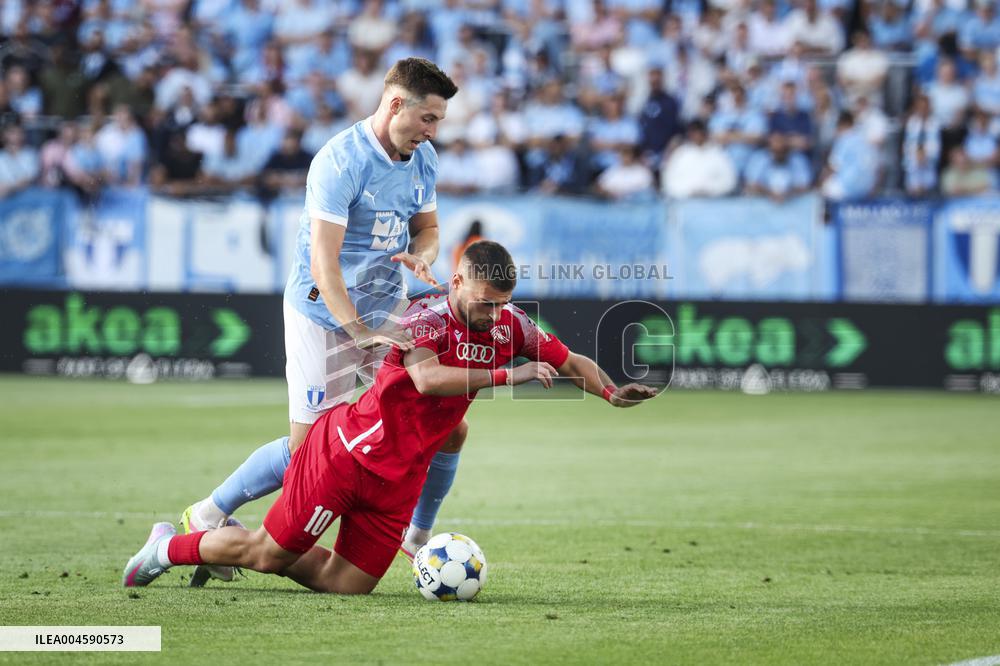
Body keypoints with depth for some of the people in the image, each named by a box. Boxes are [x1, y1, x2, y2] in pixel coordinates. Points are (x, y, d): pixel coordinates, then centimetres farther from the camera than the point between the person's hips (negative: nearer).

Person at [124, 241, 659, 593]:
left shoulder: (508, 323, 1)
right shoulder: (427, 316, -20)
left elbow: (569, 361, 8)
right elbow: (427, 378, -37)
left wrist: (611, 392, -10)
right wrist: (506, 376, -42)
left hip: (399, 478, 7)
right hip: (348, 453, -7)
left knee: (350, 585, 3)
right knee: (272, 551, -2)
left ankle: (242, 552, 25)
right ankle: (170, 548, 23)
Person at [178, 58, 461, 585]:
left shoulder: (422, 159, 1)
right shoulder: (339, 162, -23)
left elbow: (426, 228, 16)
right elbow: (324, 266, -28)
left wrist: (420, 256, -9)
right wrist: (361, 334, -34)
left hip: (388, 309, 7)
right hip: (324, 316, -7)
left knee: (449, 427, -3)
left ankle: (420, 536, 20)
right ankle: (207, 516, 12)